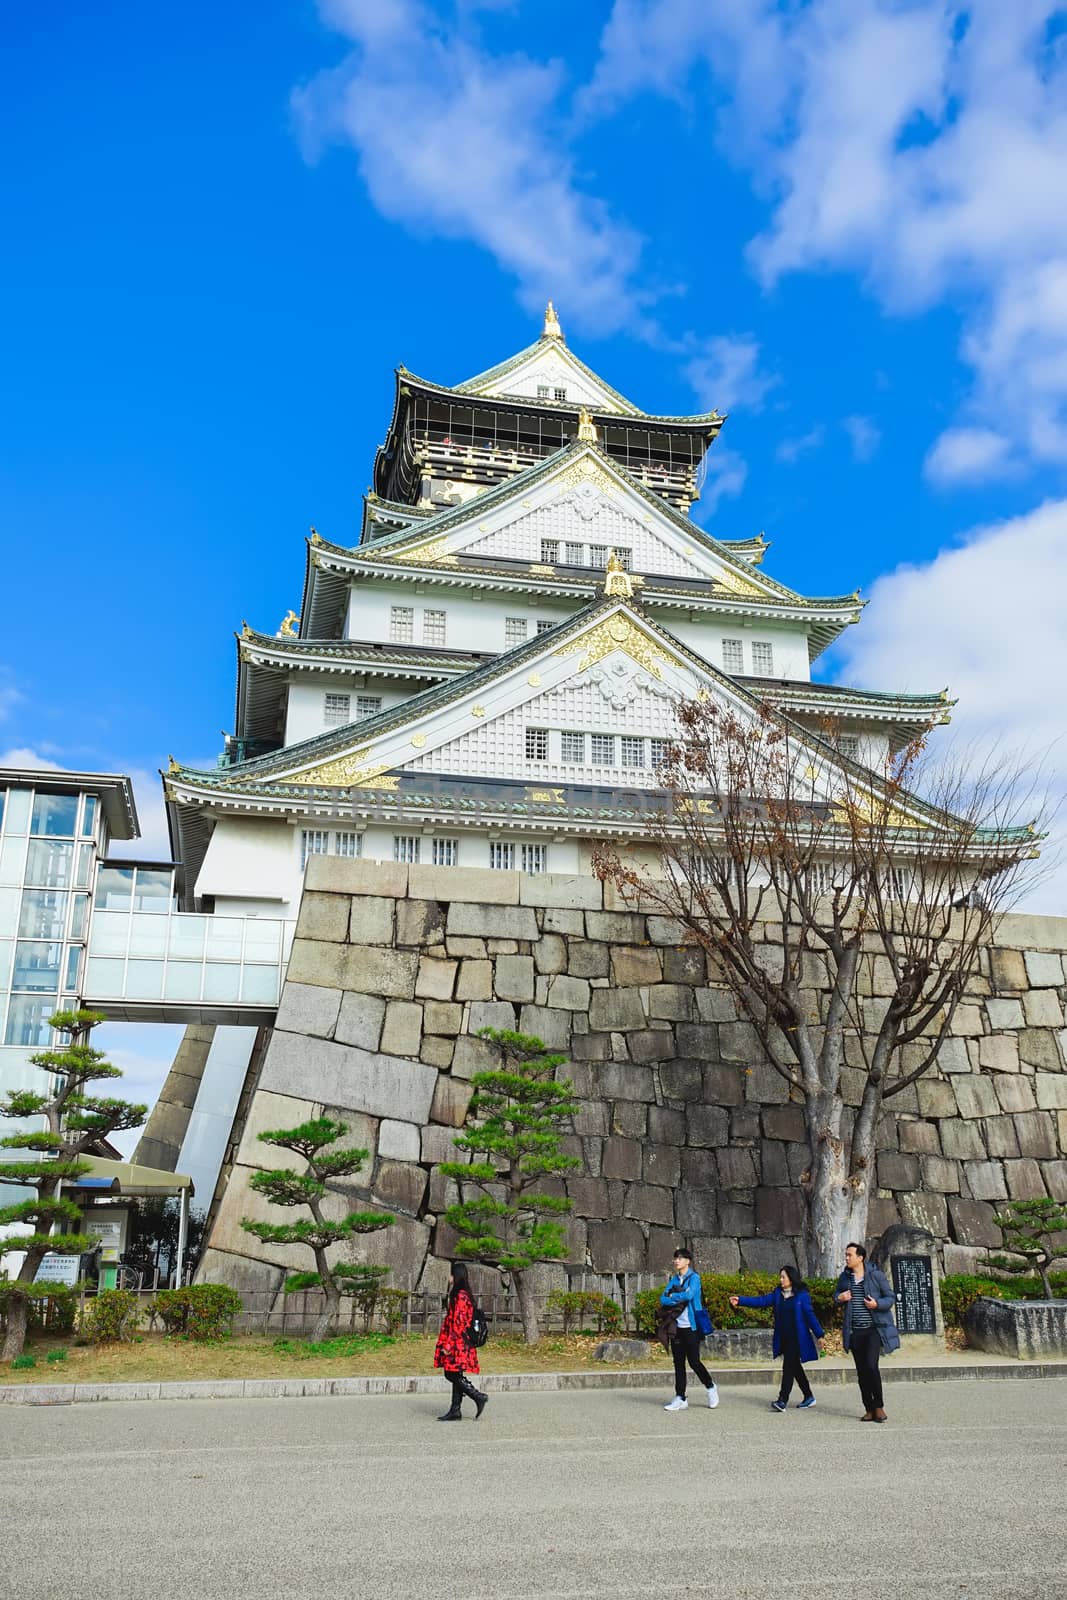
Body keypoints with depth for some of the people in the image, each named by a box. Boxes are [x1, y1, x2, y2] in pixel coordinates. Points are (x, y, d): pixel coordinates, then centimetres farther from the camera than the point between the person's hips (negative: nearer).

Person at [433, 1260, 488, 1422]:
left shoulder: (460, 1296, -16)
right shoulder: (460, 1294, 16)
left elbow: (458, 1322, -20)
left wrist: (448, 1344, -19)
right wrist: (447, 1343, 23)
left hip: (458, 1343, -10)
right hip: (459, 1344, 10)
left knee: (453, 1374, -8)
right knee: (455, 1375, 9)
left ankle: (479, 1397, -4)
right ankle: (455, 1411, 11)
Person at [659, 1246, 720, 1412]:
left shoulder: (694, 1277, -5)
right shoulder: (673, 1280, 13)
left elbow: (689, 1295, -22)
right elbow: (663, 1299, 2)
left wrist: (672, 1296, -7)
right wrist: (680, 1299, -15)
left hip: (691, 1326, -6)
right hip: (676, 1327, 6)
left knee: (694, 1361, -4)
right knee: (678, 1362, 6)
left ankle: (710, 1387, 21)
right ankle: (680, 1398, 12)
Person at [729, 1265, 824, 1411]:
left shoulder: (802, 1295, -8)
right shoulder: (778, 1294, 8)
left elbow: (810, 1315, -8)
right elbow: (761, 1300, 0)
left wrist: (819, 1335, -10)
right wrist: (740, 1300, -10)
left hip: (797, 1338, -6)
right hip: (783, 1338, 6)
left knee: (788, 1366, -10)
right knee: (795, 1367, 14)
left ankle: (782, 1400, -10)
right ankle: (808, 1397, 27)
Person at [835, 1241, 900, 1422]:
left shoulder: (876, 1275, -5)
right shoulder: (845, 1277, 7)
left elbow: (891, 1298, 0)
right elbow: (836, 1294, 21)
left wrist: (877, 1304, -18)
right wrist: (839, 1298, -2)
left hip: (873, 1329, -5)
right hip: (855, 1331, 5)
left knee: (871, 1365, -16)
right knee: (861, 1371, 6)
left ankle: (878, 1406, 0)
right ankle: (869, 1409, 15)